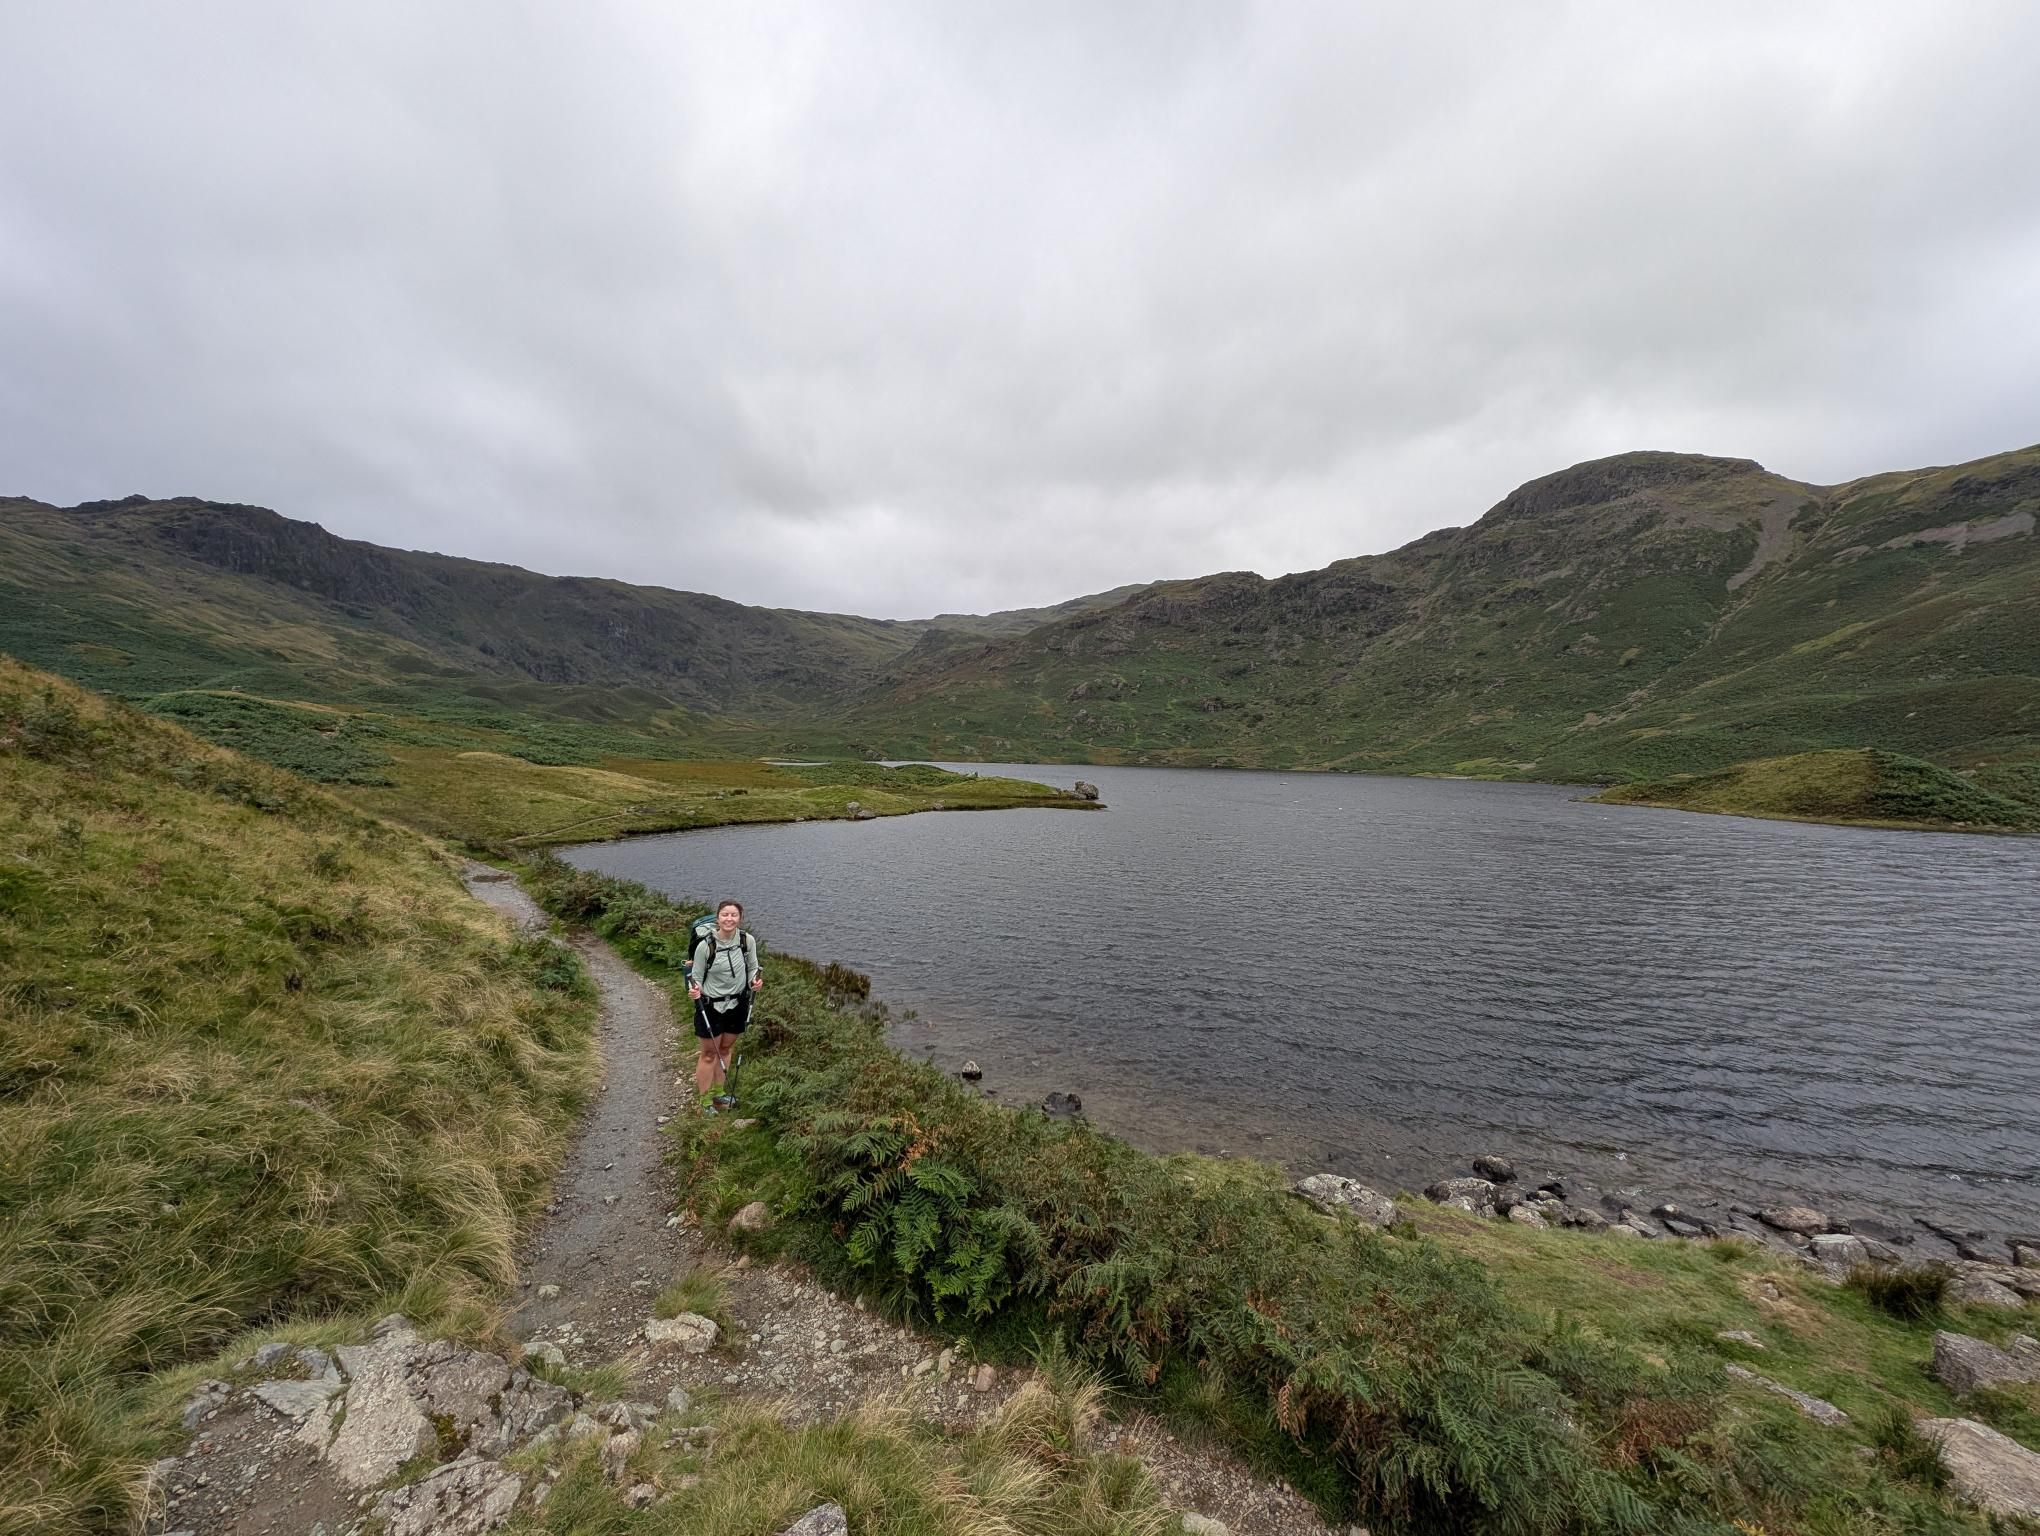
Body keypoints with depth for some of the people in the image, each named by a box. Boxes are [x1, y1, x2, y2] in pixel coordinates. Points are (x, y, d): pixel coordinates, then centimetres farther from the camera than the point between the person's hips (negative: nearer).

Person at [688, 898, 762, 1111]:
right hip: (710, 1006, -3)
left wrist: (755, 980, -17)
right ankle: (705, 1101, 29)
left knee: (726, 1049, 21)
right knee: (709, 1054, 11)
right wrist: (694, 990, -29)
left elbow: (753, 967, 3)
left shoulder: (748, 941, -12)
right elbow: (696, 976, -9)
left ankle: (717, 1092, 40)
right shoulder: (705, 946, -20)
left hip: (737, 1004, 3)